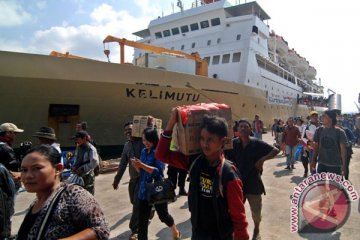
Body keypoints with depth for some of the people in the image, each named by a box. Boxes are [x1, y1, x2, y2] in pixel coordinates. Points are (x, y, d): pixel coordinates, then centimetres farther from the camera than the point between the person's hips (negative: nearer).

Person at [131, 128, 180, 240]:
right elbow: (142, 171, 11)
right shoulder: (144, 151, 5)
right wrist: (137, 166, -10)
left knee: (163, 215, 16)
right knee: (142, 220, 7)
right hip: (144, 190, 5)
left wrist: (142, 165, -27)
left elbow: (158, 171, -22)